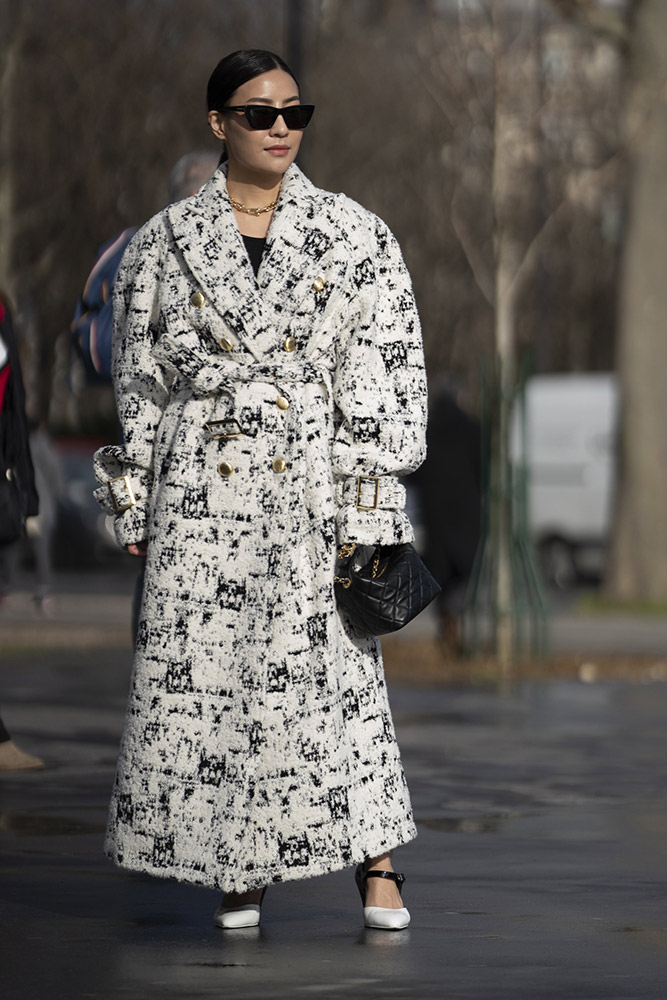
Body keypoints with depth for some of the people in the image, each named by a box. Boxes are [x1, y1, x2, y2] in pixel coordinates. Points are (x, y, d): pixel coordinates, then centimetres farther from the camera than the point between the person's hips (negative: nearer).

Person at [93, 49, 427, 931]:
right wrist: (136, 503, 8)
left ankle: (375, 862, 2)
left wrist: (371, 508, -4)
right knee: (203, 673, -1)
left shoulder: (355, 237, 4)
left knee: (334, 665, -6)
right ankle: (242, 867, 11)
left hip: (316, 488, -1)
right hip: (204, 490, 1)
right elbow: (140, 380, 12)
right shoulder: (167, 244, 7)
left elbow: (385, 379, 2)